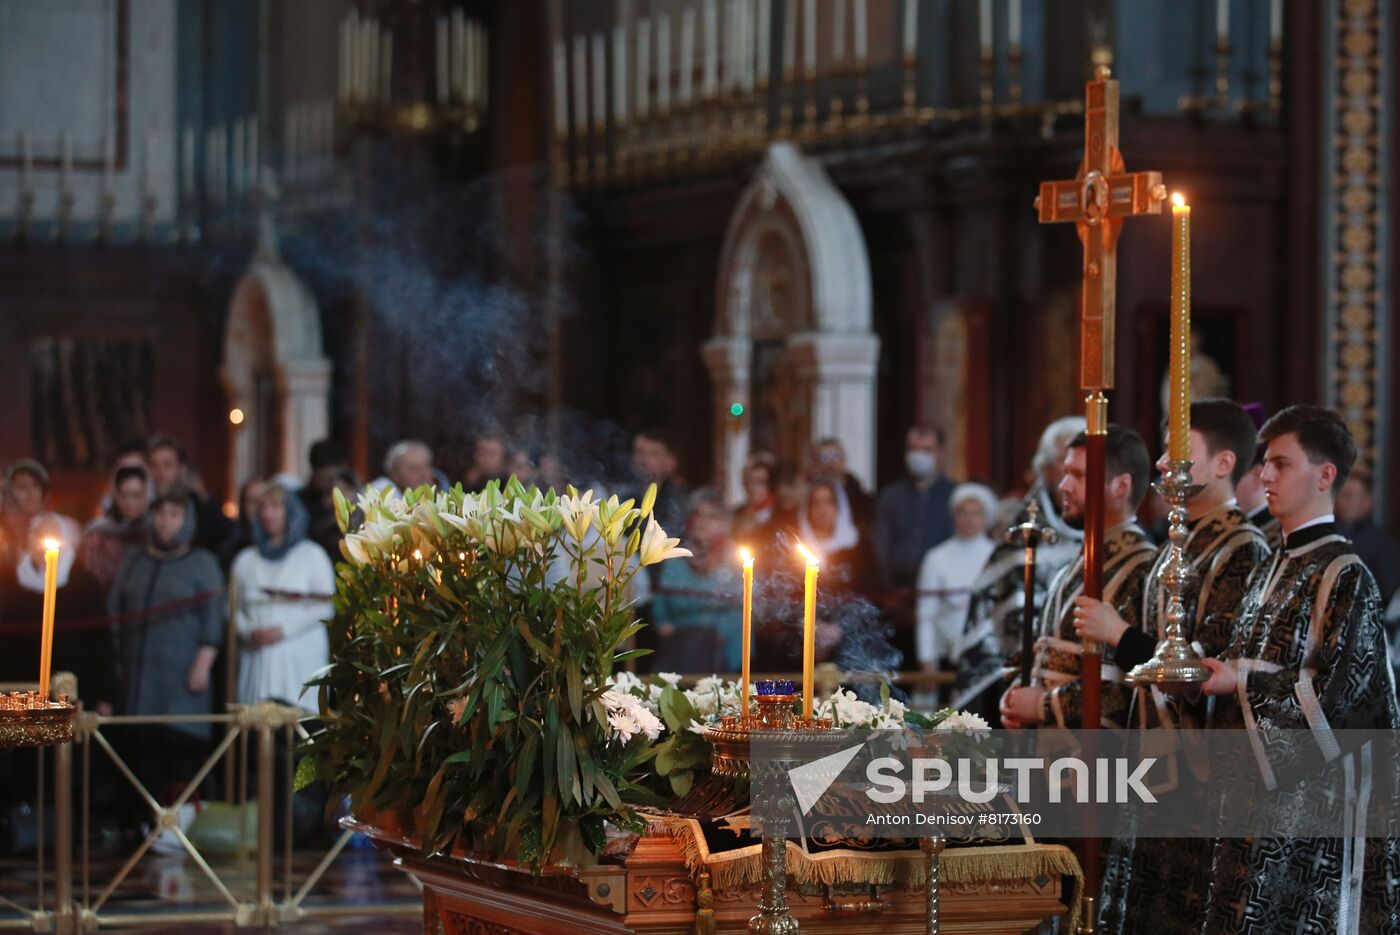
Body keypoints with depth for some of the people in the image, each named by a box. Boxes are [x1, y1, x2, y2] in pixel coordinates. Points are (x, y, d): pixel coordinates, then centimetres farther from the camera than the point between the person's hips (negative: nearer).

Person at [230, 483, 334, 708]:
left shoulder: (312, 554, 6)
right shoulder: (245, 560, 17)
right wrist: (250, 632, -6)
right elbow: (235, 608, 14)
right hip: (257, 658, 3)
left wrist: (283, 630, -10)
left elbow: (325, 607, -2)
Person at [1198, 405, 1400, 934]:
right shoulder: (1276, 567, 16)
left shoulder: (1344, 574, -10)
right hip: (1256, 787, 8)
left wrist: (1241, 682, -13)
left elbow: (1335, 691, -16)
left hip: (1312, 796, -8)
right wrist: (1205, 670, 5)